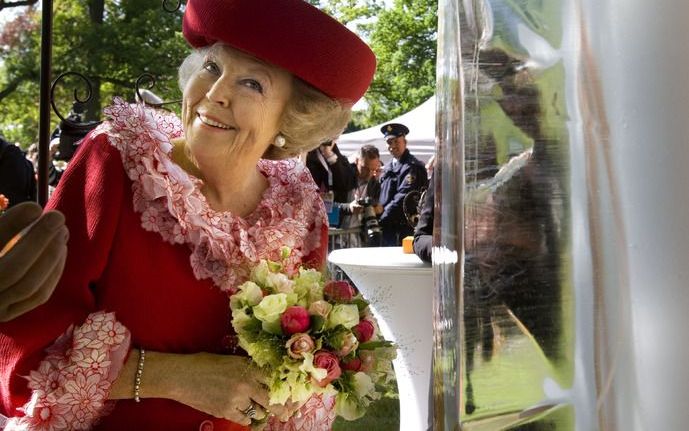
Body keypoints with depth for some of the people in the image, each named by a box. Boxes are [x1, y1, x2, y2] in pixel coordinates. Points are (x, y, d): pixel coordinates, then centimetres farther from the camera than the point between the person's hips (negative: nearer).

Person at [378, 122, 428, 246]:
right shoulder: (388, 168, 17)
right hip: (386, 228, 8)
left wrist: (382, 219, -15)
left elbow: (402, 199, -17)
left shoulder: (413, 167, -10)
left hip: (403, 230, -8)